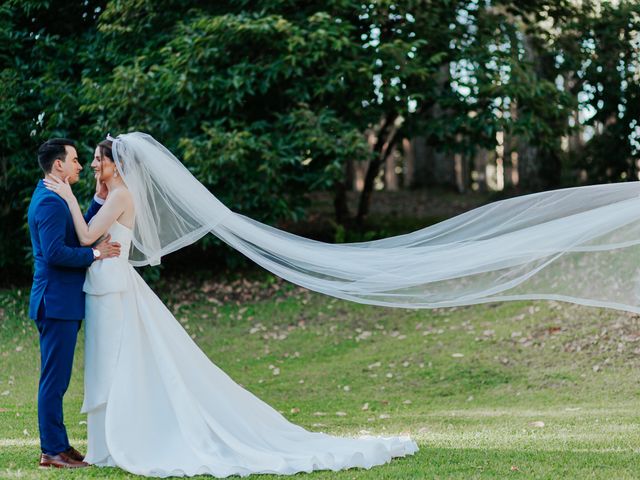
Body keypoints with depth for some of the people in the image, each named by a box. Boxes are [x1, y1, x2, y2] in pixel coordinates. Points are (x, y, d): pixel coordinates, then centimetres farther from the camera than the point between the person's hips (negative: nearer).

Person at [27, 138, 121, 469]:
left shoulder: (50, 198, 17)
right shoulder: (50, 201, -16)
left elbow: (79, 235, 19)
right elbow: (54, 253, -25)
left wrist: (100, 199, 12)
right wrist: (95, 253, -15)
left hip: (59, 303, 11)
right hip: (57, 303, -11)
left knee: (56, 379, 14)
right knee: (54, 379, -5)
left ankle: (57, 444, 21)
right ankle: (53, 451, 0)